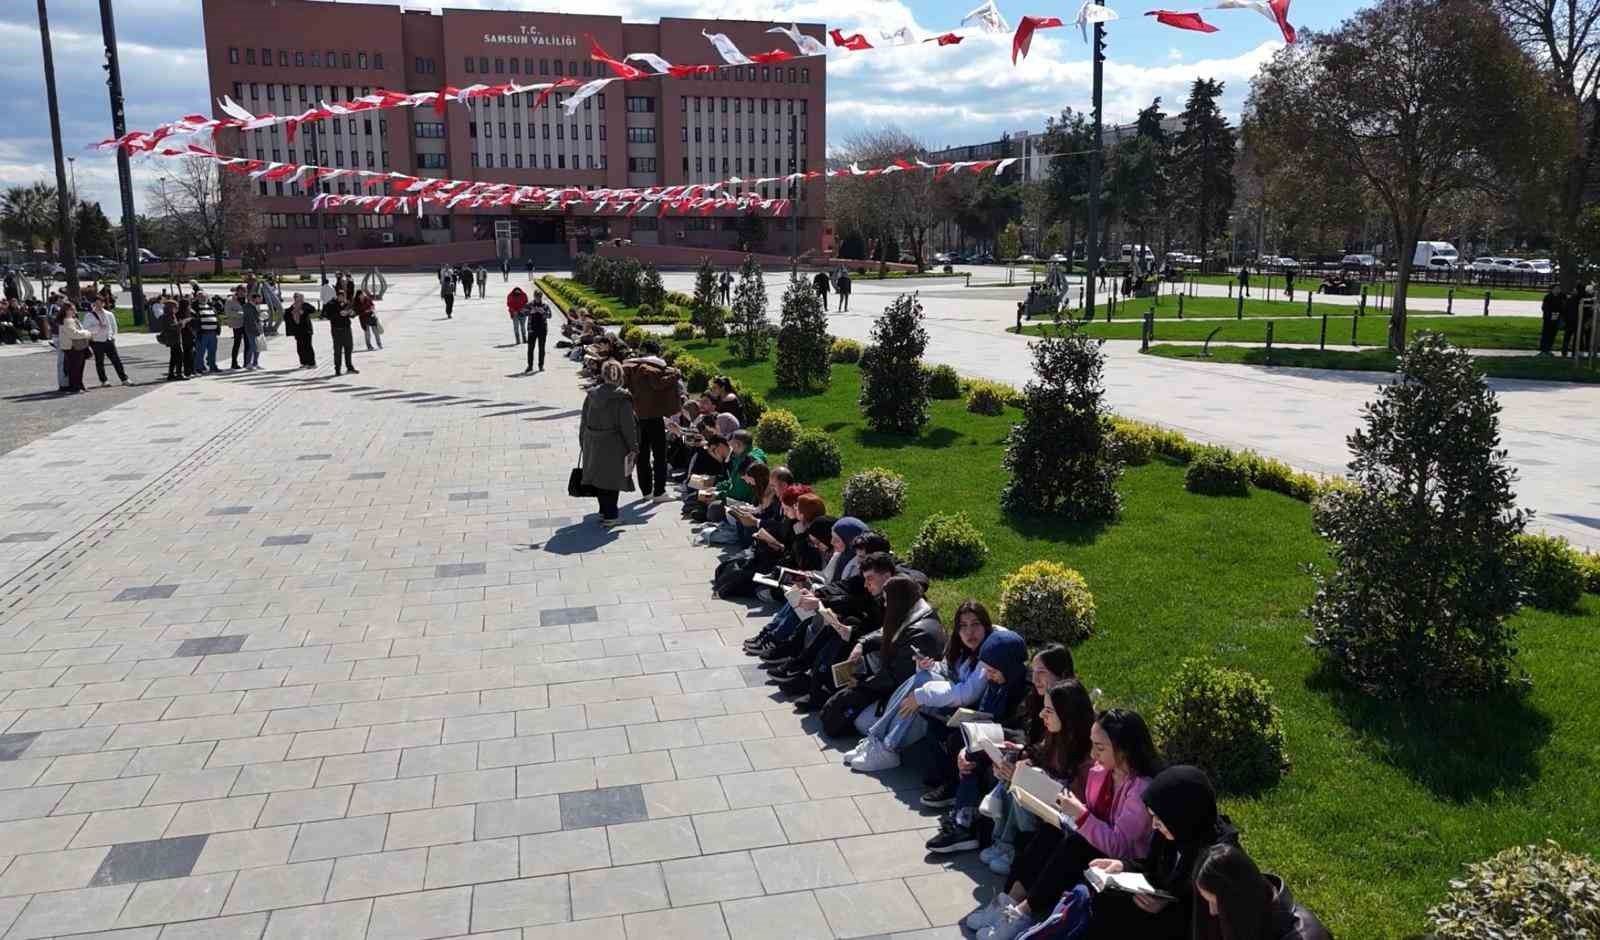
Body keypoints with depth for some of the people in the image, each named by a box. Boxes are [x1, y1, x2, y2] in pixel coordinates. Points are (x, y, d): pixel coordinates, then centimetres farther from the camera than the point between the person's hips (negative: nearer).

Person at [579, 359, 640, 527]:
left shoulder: (592, 394, 0)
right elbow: (628, 425, -14)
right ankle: (609, 516, 9)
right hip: (613, 445, -5)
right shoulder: (623, 398, -15)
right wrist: (633, 448, -5)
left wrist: (583, 443, 16)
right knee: (612, 479, 6)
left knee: (598, 476, 17)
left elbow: (584, 421, 6)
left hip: (593, 444, 5)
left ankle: (604, 511, 28)